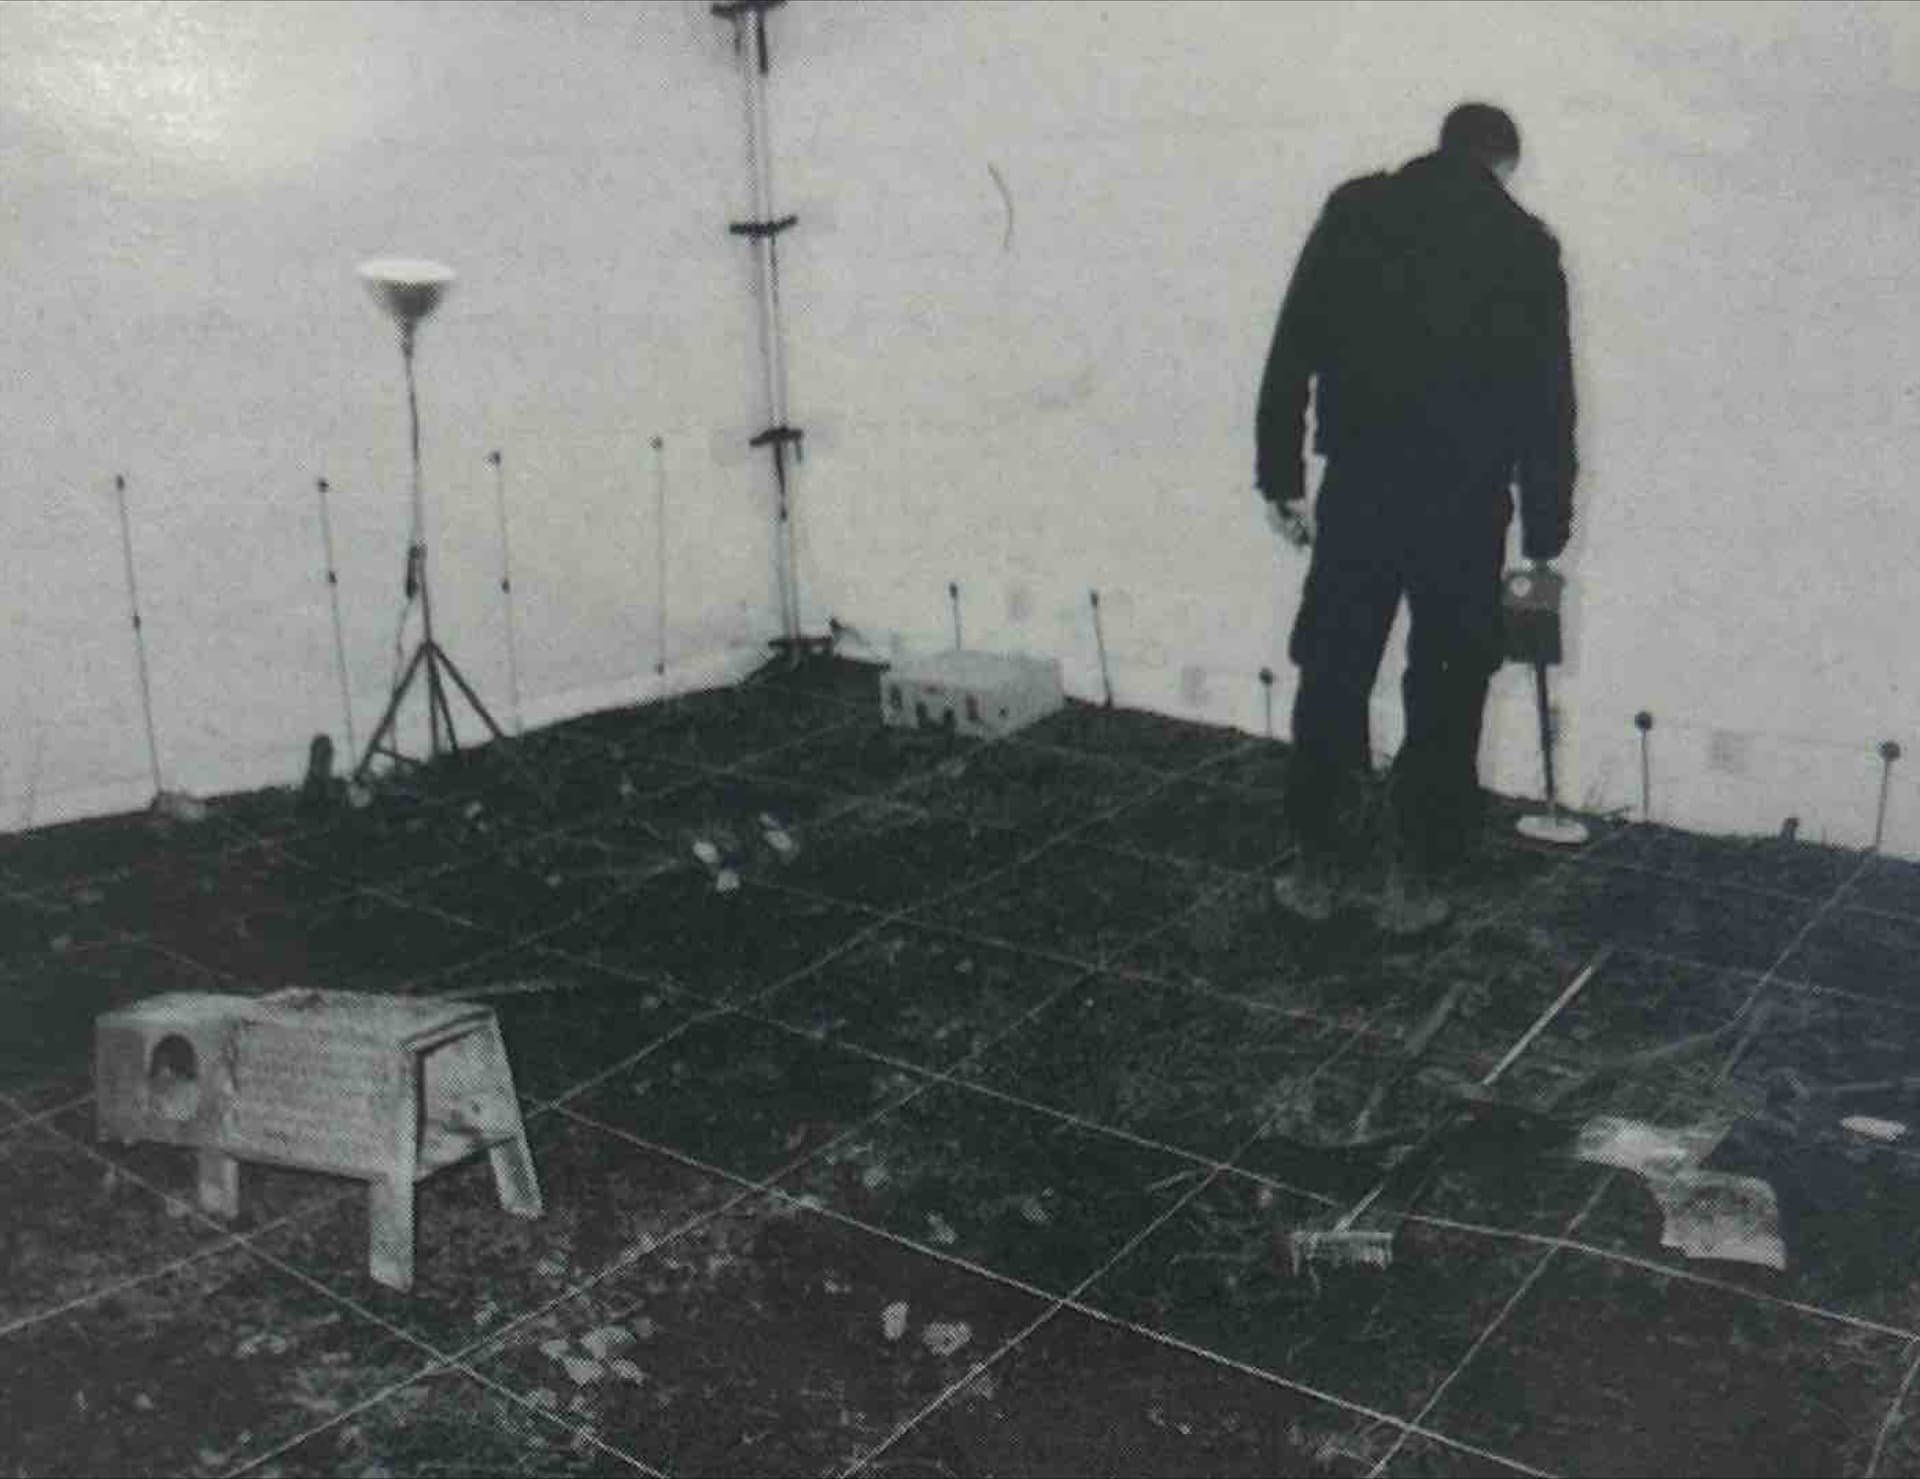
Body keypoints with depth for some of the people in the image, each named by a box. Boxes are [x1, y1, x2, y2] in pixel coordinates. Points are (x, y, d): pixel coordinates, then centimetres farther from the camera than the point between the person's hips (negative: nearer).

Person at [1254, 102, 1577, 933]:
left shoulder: (1354, 209, 7)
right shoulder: (1525, 244, 5)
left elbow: (1291, 354, 0)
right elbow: (1548, 402, 5)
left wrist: (1282, 476, 5)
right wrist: (1544, 535, 11)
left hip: (1360, 486, 1)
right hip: (1467, 498, 0)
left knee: (1333, 679, 11)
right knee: (1445, 694, 10)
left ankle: (1317, 869, 17)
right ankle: (1415, 881, 16)